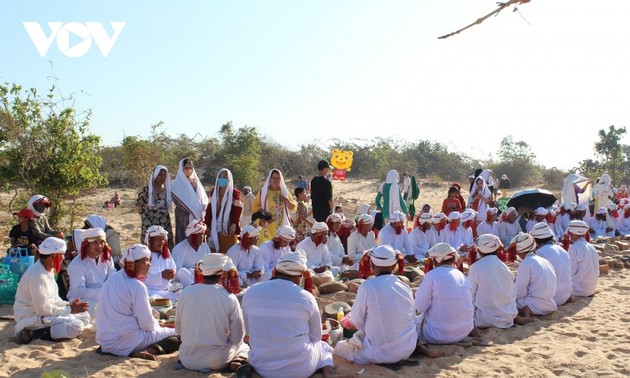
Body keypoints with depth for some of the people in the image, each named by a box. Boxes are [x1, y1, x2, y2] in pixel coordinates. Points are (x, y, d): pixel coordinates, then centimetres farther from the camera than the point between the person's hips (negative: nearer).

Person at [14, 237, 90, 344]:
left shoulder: (49, 270, 7)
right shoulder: (37, 275, -24)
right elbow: (42, 309, -24)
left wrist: (68, 305, -3)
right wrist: (69, 309, -14)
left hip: (42, 313, 10)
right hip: (32, 319, -10)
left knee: (84, 316, 7)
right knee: (76, 326, -22)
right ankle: (36, 334, -13)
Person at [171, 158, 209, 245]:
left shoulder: (196, 182, 15)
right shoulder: (178, 183, 0)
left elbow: (204, 198, 14)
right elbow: (176, 199, -11)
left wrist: (201, 210, -5)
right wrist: (191, 210, -15)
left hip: (198, 216, 5)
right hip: (184, 217, -5)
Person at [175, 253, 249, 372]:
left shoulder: (186, 293, -8)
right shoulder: (229, 298, -15)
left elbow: (178, 330, 3)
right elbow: (237, 337, -7)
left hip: (188, 360, 3)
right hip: (217, 361, -3)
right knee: (242, 346, 27)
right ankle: (238, 362, -3)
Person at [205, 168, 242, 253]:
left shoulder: (235, 193, -1)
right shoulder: (213, 192, 12)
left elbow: (237, 210, -7)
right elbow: (209, 209, 10)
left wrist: (234, 224, -17)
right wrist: (207, 225, 5)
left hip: (229, 228, -4)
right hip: (215, 228, 4)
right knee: (214, 252, 3)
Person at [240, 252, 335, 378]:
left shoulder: (250, 293, -5)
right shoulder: (305, 297, -11)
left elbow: (249, 331, 8)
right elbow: (316, 337, 2)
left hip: (262, 367, 2)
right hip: (300, 368, -1)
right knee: (323, 346, 28)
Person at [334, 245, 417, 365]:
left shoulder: (368, 287, -16)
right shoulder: (406, 287, -3)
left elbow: (357, 320, -7)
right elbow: (413, 318, 7)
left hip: (380, 354, -6)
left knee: (339, 346, 14)